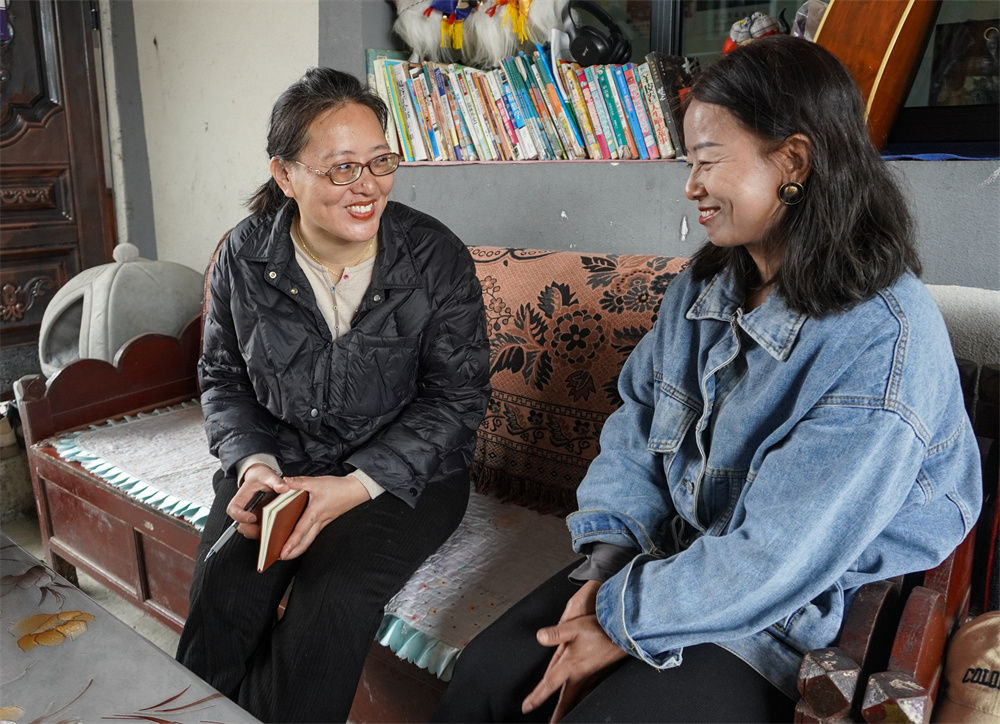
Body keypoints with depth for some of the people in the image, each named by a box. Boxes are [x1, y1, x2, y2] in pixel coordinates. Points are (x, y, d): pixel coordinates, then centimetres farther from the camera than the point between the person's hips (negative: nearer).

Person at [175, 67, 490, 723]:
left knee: (331, 601, -26)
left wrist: (356, 486, -21)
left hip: (403, 474, -2)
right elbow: (223, 375, 9)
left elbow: (457, 397, -10)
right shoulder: (245, 256, -3)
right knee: (221, 595, -22)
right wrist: (255, 462, -11)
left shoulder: (437, 258, -11)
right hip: (279, 466, 3)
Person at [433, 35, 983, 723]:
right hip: (673, 556, 6)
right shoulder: (705, 284, 1)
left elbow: (777, 558, -24)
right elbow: (635, 426, 4)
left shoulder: (885, 341, -23)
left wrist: (624, 623, -16)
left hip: (792, 623, -5)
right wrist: (608, 564, -9)